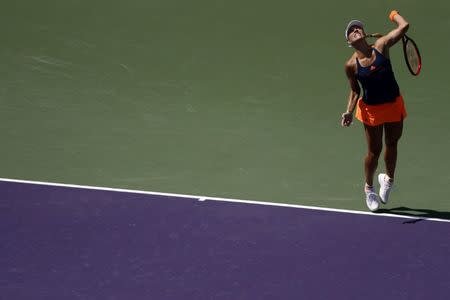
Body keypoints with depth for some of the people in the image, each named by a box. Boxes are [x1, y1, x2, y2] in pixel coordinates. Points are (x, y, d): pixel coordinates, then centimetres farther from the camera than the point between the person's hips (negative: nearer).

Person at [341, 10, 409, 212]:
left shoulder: (381, 46, -11)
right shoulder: (351, 65, -12)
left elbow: (404, 26, -19)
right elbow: (355, 90, 0)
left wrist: (394, 14, 0)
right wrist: (350, 111, -13)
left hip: (394, 104, 2)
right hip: (372, 109, -2)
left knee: (391, 145, 17)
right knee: (374, 151, 5)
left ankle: (388, 179, 44)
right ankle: (369, 188, 30)